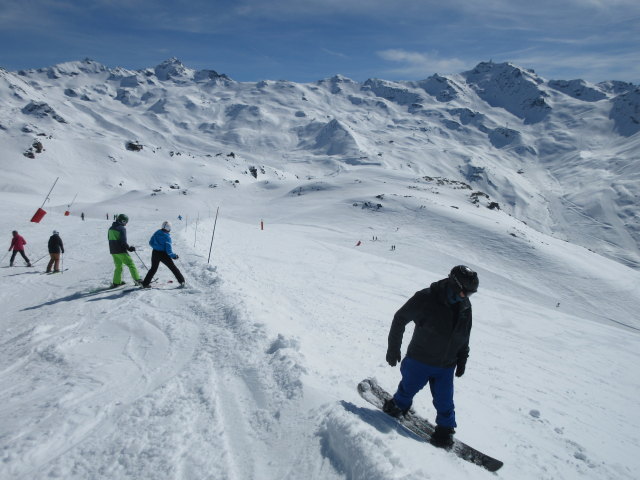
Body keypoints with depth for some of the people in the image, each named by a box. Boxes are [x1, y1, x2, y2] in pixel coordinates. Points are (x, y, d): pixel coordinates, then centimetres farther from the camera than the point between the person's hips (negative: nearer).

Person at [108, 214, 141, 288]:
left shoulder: (111, 228, 10)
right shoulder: (122, 229, -14)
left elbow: (110, 240, 19)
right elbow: (123, 242, -19)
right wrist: (129, 248, -8)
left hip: (113, 251, 8)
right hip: (121, 251, -8)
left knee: (118, 266, 19)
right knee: (131, 264, -3)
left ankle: (116, 282, 21)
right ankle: (137, 280, -9)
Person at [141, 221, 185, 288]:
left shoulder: (156, 233, 1)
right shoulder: (167, 236, -14)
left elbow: (150, 243, 9)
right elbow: (168, 250, -17)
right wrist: (174, 256, -4)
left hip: (155, 253, 5)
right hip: (163, 254, -5)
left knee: (153, 268, 20)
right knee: (173, 267, 7)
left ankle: (146, 283, 17)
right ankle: (181, 281, 9)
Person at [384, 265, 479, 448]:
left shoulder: (465, 307, -4)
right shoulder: (426, 298, -22)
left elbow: (464, 337, 12)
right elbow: (400, 319, -13)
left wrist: (462, 360, 13)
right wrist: (393, 348, -9)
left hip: (446, 367, 3)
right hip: (419, 361, -3)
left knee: (444, 401, 6)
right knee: (409, 388, 15)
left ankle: (445, 428, 31)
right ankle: (398, 405, 45)